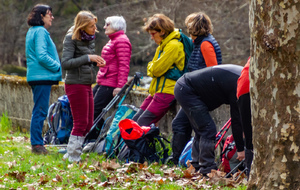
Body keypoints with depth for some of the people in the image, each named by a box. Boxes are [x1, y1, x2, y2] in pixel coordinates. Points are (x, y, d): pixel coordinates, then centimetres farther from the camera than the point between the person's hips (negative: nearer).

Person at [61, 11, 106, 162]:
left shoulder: (90, 39, 11)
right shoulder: (71, 38, -12)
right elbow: (65, 63, -18)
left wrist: (97, 62, 0)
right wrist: (88, 58, -21)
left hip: (87, 85, 8)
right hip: (76, 85, -8)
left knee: (88, 124, 10)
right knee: (80, 124, -5)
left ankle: (70, 154, 19)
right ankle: (73, 158, 2)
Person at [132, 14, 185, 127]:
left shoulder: (173, 46, -14)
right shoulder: (163, 45, 19)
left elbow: (157, 69, -17)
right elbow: (152, 70, 21)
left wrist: (151, 67, 4)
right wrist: (152, 68, -1)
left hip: (167, 92, -10)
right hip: (156, 91, 10)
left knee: (142, 124, -16)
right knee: (135, 121, 4)